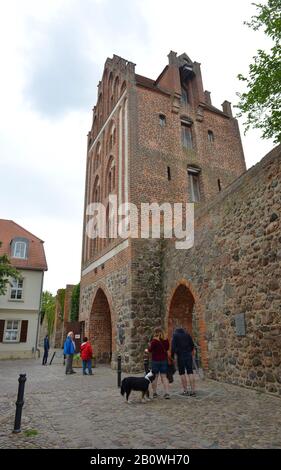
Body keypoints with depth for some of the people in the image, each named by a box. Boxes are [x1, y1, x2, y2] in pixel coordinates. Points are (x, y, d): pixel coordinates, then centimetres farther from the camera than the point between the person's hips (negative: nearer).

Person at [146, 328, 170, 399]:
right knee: (164, 377, 8)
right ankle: (167, 393, 1)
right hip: (164, 360, 4)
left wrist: (147, 350, 6)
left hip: (155, 360, -4)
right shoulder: (166, 340, -1)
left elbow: (150, 350, -14)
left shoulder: (154, 340, -16)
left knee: (155, 377, 8)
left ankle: (154, 393, 14)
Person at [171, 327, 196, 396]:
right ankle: (193, 390, 0)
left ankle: (185, 391, 8)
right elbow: (192, 345, 12)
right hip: (188, 355, 3)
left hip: (180, 355, -3)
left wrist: (172, 356, -2)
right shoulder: (187, 334, 12)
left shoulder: (175, 335, 2)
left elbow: (173, 347, -7)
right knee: (190, 372, 4)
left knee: (182, 373, 7)